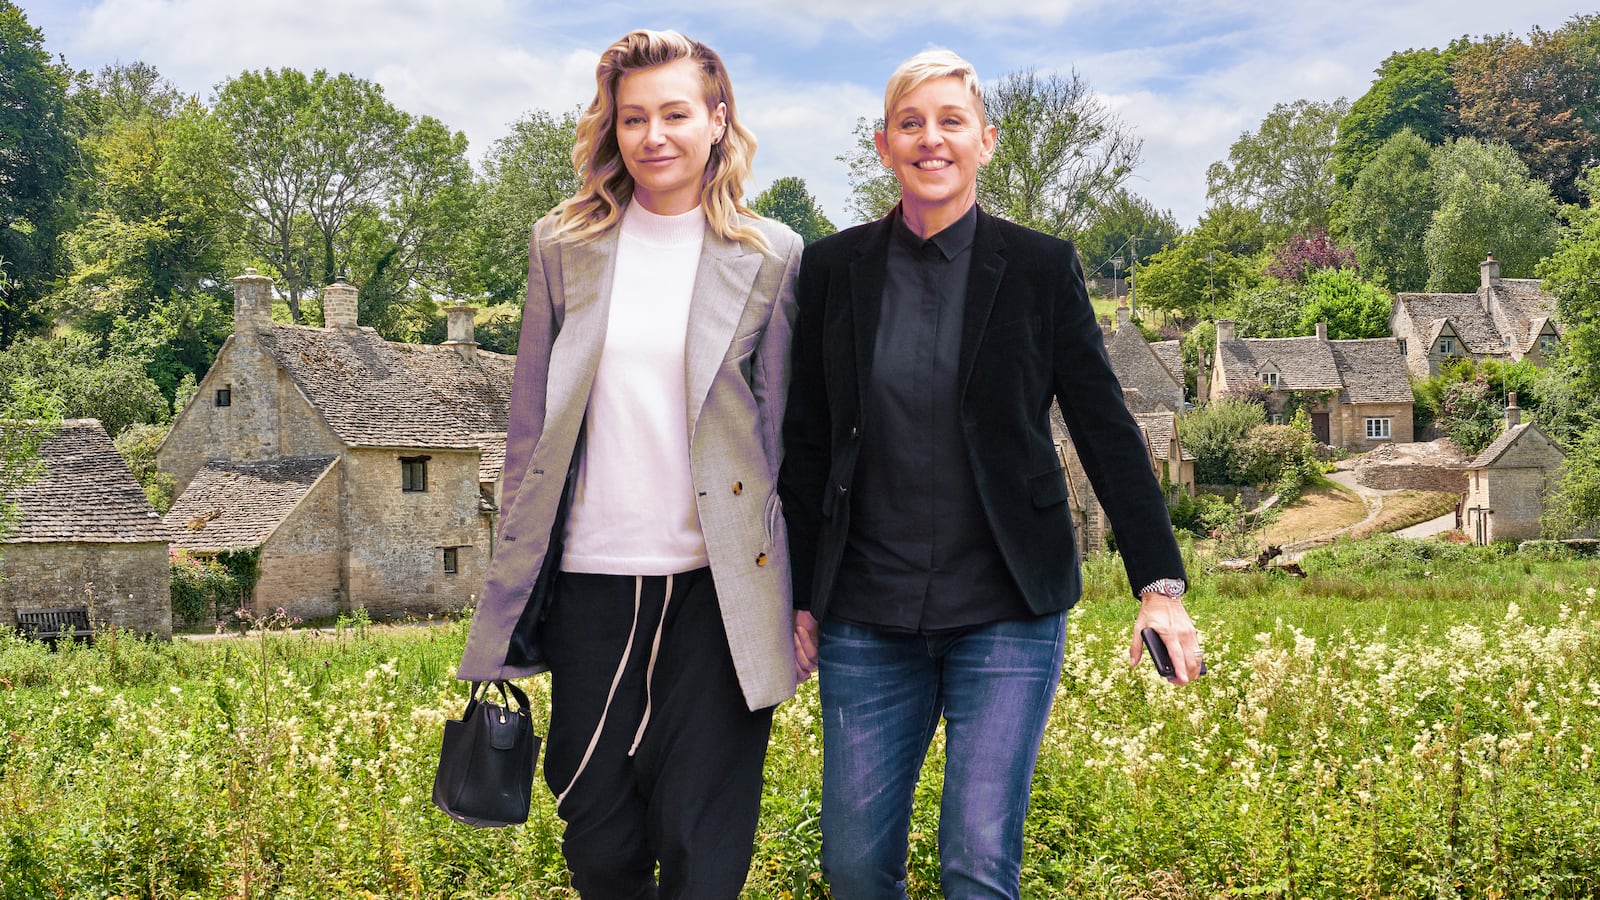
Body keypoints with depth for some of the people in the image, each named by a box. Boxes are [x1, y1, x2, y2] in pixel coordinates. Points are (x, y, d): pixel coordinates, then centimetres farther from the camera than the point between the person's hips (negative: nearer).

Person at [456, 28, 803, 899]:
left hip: (716, 585, -2)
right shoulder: (562, 247, 7)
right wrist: (511, 588, 8)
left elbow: (786, 430, 4)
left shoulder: (770, 258, 2)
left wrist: (793, 596, 1)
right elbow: (529, 425, 10)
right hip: (592, 576, 2)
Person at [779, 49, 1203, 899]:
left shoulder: (1040, 268, -1)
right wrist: (798, 596, 7)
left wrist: (1160, 584, -6)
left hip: (1008, 613, -2)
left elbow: (1106, 430, 1)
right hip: (868, 618, 2)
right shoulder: (832, 269, 4)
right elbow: (805, 444, 9)